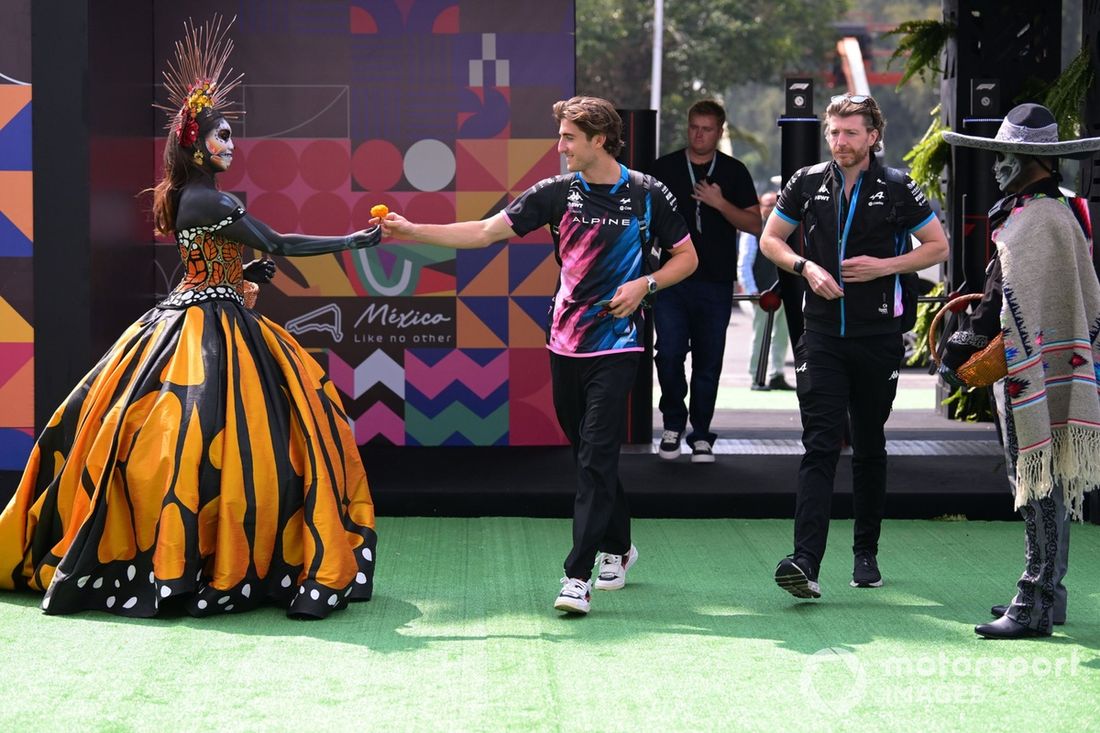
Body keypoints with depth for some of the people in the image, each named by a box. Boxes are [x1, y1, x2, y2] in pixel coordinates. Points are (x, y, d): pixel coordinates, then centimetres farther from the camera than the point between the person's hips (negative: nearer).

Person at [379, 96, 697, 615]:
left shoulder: (648, 195, -4)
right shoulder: (557, 192, 3)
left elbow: (687, 257, 6)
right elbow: (485, 231, 3)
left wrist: (644, 285, -11)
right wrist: (412, 231, -4)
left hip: (615, 346, -4)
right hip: (565, 342, 4)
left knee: (596, 458, -11)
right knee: (587, 455, 12)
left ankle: (578, 574, -12)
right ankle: (618, 548, 31)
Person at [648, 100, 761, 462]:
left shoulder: (734, 172, 5)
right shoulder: (664, 168, 5)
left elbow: (754, 224, 1)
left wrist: (720, 203, -13)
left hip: (716, 283, 0)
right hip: (672, 279, 0)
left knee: (708, 362, 4)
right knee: (669, 355, -8)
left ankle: (701, 435, 15)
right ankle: (673, 424, 13)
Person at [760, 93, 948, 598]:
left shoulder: (897, 189, 0)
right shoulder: (808, 183, 5)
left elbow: (938, 247, 5)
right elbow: (770, 239, 13)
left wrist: (884, 266, -10)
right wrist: (807, 267, -7)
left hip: (878, 334, 0)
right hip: (822, 333, 0)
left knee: (870, 448, 11)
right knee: (819, 445, -11)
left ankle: (866, 553, 24)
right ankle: (806, 561, -21)